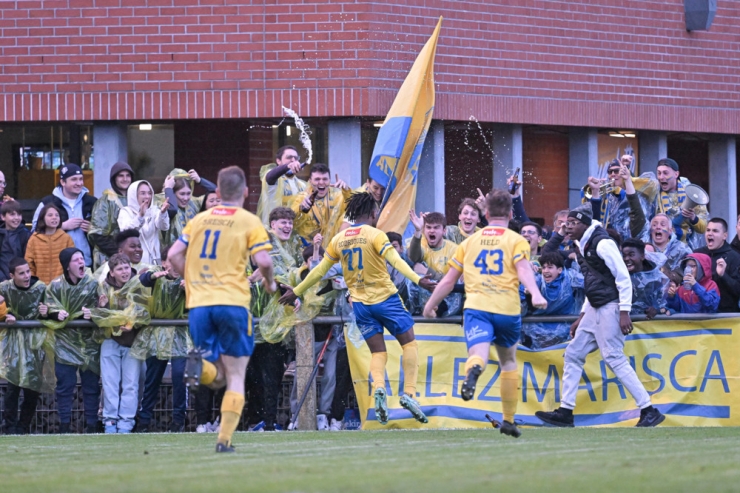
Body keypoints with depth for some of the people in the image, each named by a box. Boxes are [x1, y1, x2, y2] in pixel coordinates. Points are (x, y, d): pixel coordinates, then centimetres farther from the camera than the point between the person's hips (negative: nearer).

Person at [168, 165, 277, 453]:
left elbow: (174, 255, 8)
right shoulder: (249, 222, 1)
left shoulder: (199, 220, 13)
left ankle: (200, 364, -24)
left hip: (198, 303, 3)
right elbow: (263, 260, -10)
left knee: (217, 378, 12)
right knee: (236, 376, 6)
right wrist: (269, 283, 9)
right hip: (232, 302, -3)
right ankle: (225, 438, -8)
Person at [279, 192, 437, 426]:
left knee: (378, 352, 9)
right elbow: (395, 261, -21)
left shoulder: (339, 240, 5)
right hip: (385, 298, -4)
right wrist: (417, 279, -27)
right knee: (409, 344, 8)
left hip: (360, 303, 4)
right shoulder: (375, 235, -8)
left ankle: (378, 388, -20)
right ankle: (409, 392, -5)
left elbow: (320, 270, 10)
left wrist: (296, 291, 21)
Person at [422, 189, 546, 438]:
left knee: (479, 353, -20)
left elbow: (449, 280, 17)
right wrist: (536, 294, -24)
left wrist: (430, 305, 29)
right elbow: (524, 269, -11)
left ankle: (473, 370, -59)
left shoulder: (470, 242, 16)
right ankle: (509, 420, 25)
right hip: (507, 310, 0)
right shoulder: (516, 241, 9)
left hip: (476, 307, 0)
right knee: (508, 362, 21)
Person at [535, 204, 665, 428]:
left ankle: (649, 411, -12)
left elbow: (623, 278, -17)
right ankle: (565, 412, 14)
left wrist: (624, 313, -21)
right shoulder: (583, 246, 16)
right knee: (573, 354, 9)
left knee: (614, 358, -14)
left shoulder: (602, 244, -13)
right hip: (594, 309, 10)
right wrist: (582, 316, 23)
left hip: (610, 308, -10)